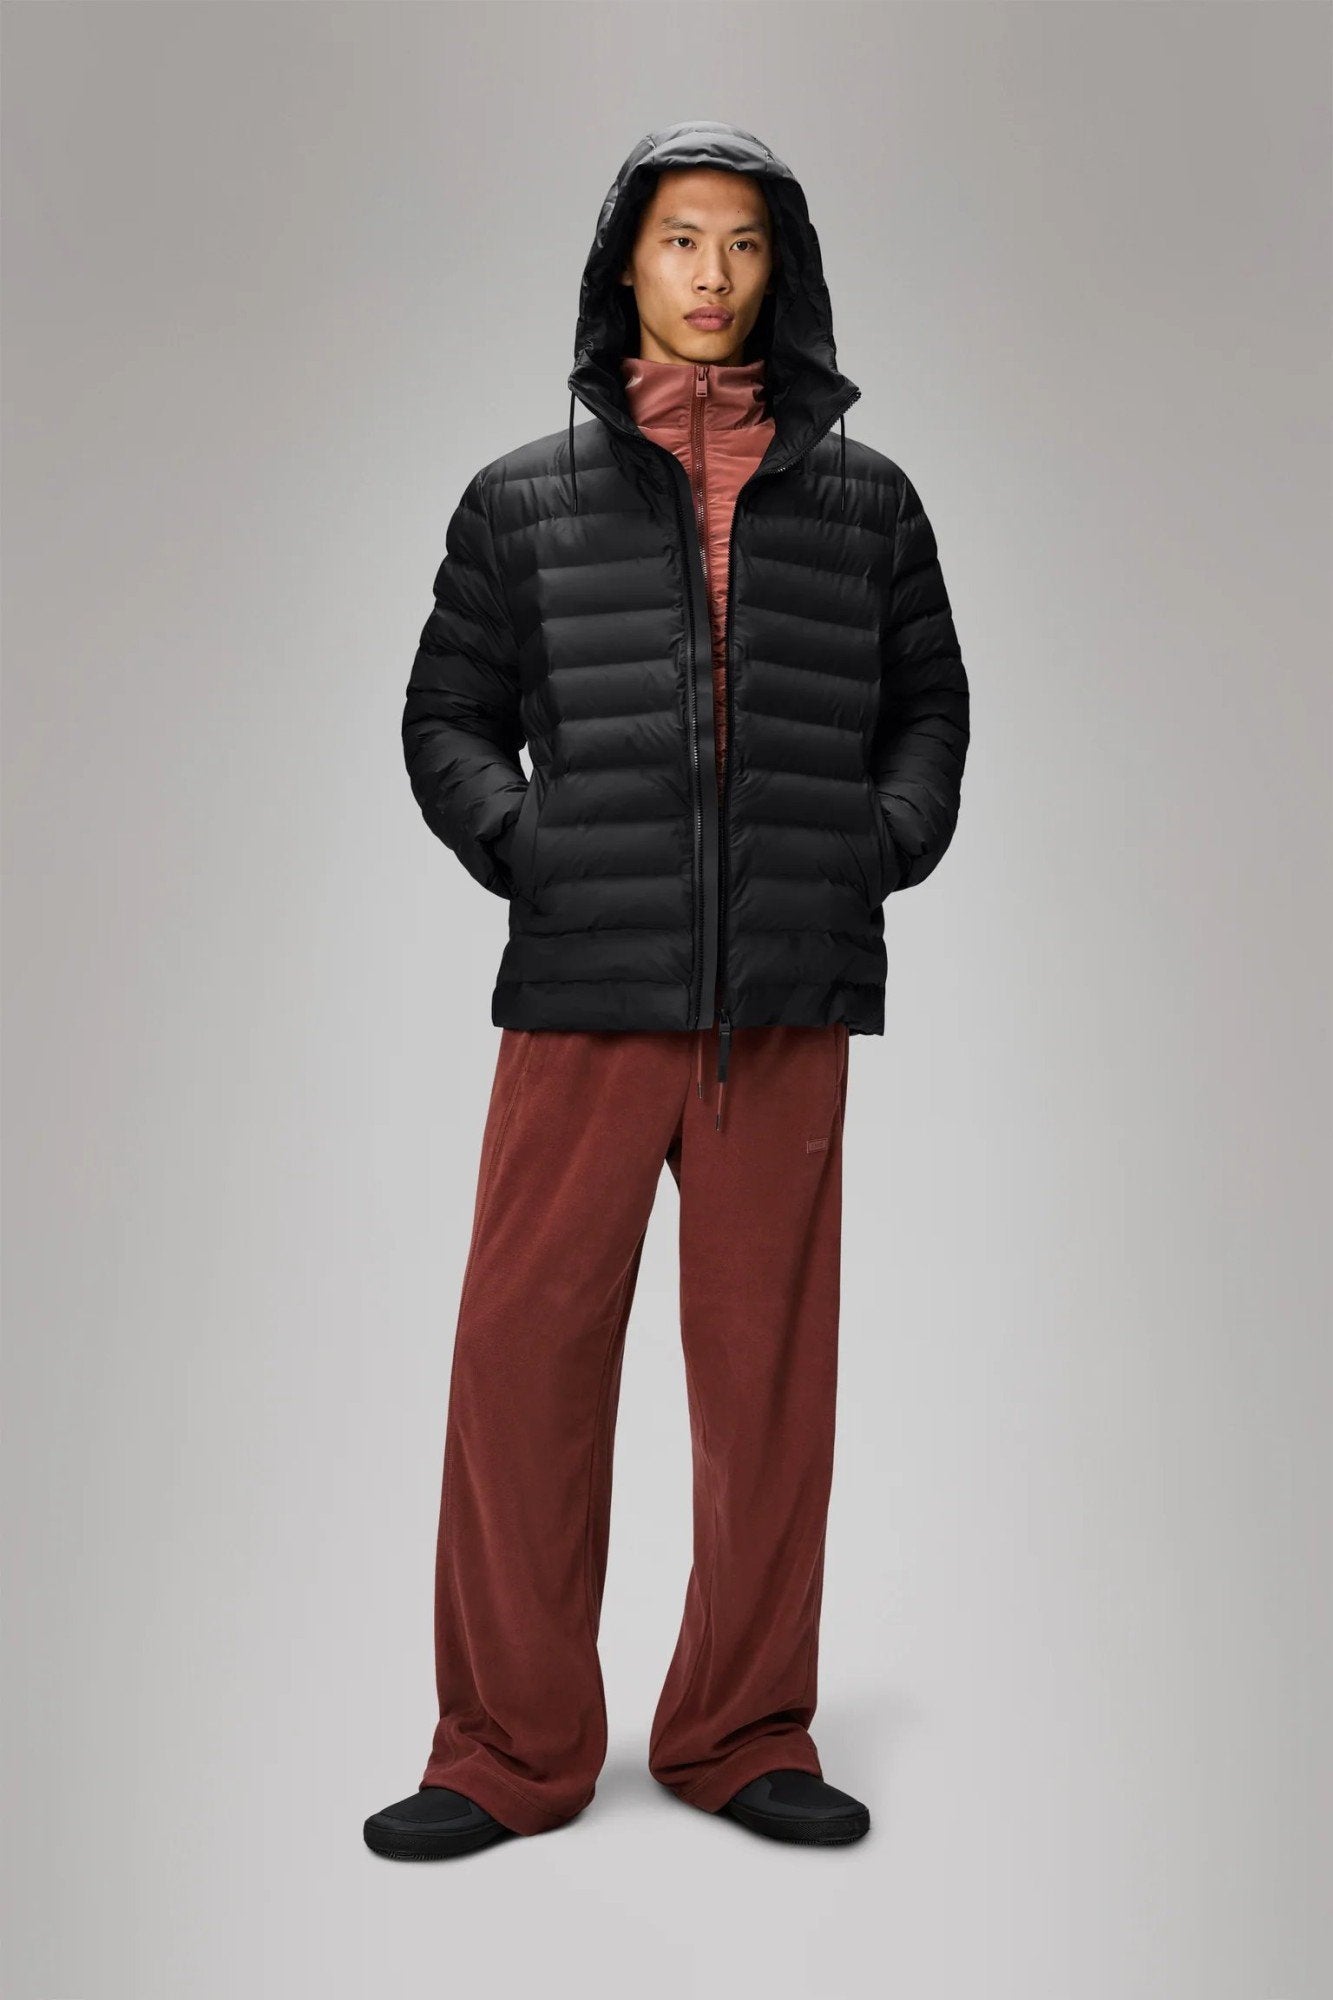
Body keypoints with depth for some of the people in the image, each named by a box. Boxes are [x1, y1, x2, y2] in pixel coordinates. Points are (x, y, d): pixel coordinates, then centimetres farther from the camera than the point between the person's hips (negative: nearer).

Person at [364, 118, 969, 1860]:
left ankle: (745, 1735, 21)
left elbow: (930, 703, 18)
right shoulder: (525, 499, 9)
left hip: (790, 996, 1)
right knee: (526, 1352, -1)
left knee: (772, 1363, 6)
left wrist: (886, 843, 2)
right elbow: (447, 715, 13)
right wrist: (526, 845, -3)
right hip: (586, 994, -1)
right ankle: (513, 1750, 15)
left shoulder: (865, 499, 12)